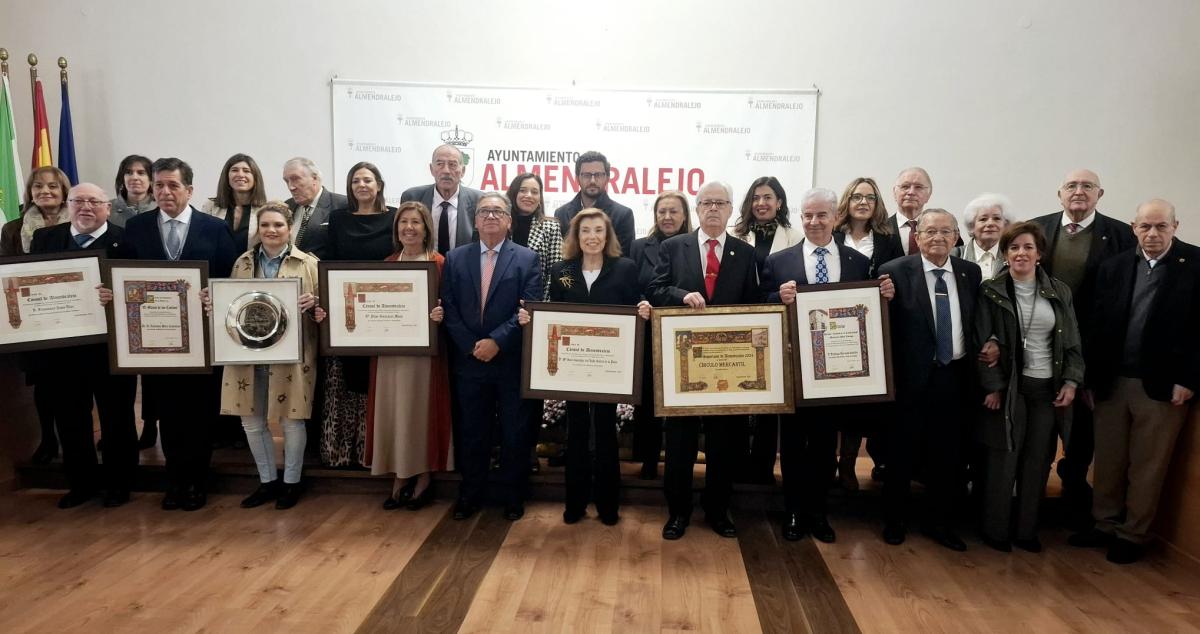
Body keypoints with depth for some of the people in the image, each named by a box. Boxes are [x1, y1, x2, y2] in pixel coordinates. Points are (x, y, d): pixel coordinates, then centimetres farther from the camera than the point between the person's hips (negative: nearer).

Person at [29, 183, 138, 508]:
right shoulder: (44, 238, 9)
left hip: (111, 344, -4)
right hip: (62, 343, 4)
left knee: (117, 416, 9)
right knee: (69, 417, 13)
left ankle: (119, 482, 23)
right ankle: (81, 481, 29)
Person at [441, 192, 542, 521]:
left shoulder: (527, 259, 0)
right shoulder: (455, 258, 7)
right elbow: (449, 308, 1)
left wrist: (496, 341, -17)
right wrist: (471, 346, -9)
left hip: (512, 361, -2)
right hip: (469, 359, 2)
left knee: (514, 432, 7)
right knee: (471, 431, 12)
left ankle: (513, 496, 23)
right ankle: (470, 494, 27)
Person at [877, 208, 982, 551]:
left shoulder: (970, 273, 6)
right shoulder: (894, 271, -8)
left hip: (954, 376, 4)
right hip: (911, 377, -4)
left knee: (946, 455, 14)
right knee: (902, 453, 9)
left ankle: (938, 521, 31)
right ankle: (895, 520, 27)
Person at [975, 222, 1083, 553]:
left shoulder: (1059, 292, 6)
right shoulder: (991, 291, -4)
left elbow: (1072, 342, 9)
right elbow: (984, 343, -6)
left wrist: (1071, 381, -2)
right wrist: (992, 386, -11)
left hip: (1048, 387, 3)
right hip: (1009, 386, -3)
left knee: (1037, 461, 8)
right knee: (1003, 460, 3)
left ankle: (1026, 529, 21)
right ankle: (996, 530, 16)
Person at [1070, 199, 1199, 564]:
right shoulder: (1113, 267, 4)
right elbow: (1097, 326, 3)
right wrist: (1089, 378, 1)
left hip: (1163, 386, -3)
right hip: (1111, 382, 3)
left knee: (1147, 467, 9)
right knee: (1107, 462, 13)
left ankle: (1133, 535, 23)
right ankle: (1105, 525, 28)